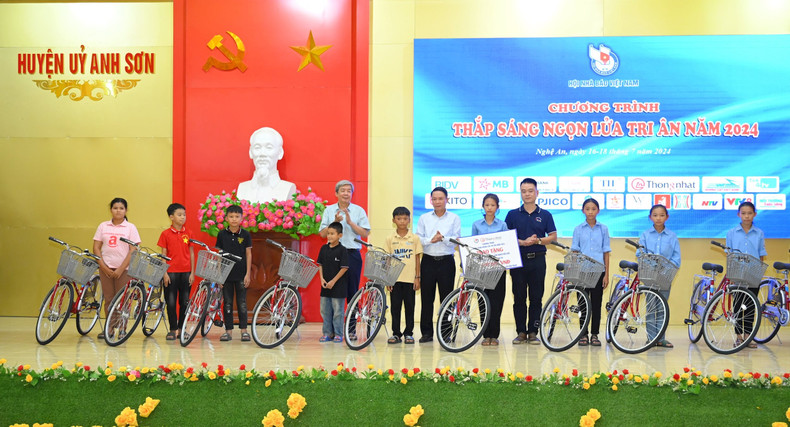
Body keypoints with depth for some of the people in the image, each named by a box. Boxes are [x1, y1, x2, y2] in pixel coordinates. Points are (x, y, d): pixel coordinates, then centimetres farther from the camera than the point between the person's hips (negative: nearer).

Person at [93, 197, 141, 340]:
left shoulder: (130, 227, 2)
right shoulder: (103, 226, 9)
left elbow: (133, 250, -4)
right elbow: (96, 248, 7)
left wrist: (121, 268, -11)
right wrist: (104, 267, -4)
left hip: (123, 268, -2)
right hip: (106, 267, 2)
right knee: (108, 299, 3)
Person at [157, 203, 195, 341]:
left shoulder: (188, 234, 5)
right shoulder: (166, 234, 0)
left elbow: (191, 253, 7)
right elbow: (164, 254, 1)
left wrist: (192, 273, 2)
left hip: (186, 272, 2)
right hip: (171, 272, -2)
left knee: (185, 301, 5)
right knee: (171, 302, 1)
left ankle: (181, 328, 16)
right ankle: (173, 329, 9)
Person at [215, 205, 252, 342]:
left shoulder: (245, 235, 0)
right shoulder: (222, 234, 2)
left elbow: (248, 254, 2)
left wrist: (248, 274, -4)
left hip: (241, 274, -1)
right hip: (226, 274, 1)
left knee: (242, 303, 3)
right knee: (227, 303, 5)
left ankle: (244, 330, 10)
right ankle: (228, 330, 11)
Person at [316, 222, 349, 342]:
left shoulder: (342, 250, -10)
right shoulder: (324, 248, 6)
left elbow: (344, 268, -12)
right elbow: (320, 264, 11)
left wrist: (333, 281, -14)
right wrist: (322, 278, -2)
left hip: (337, 285, -6)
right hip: (325, 285, 6)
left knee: (337, 310, 0)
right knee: (325, 310, 9)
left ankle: (338, 334, 7)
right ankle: (327, 333, 18)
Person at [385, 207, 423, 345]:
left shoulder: (414, 238, 3)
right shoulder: (390, 239, 3)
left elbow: (417, 259, 5)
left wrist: (417, 278, 0)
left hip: (410, 279, -1)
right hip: (395, 279, 1)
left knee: (410, 307, 4)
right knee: (395, 307, 4)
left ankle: (409, 333, 13)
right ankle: (396, 333, 13)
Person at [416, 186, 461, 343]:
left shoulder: (454, 218, 6)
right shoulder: (424, 218, 11)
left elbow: (456, 240, -4)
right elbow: (418, 239, 3)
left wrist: (443, 238, -20)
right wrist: (431, 240, -15)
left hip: (446, 261, -2)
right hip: (428, 261, 2)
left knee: (446, 298, 0)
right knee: (426, 298, 3)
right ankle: (426, 332, 11)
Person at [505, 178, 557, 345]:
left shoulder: (545, 215, 7)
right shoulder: (513, 215, 6)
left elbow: (553, 236, 5)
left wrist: (539, 241, -13)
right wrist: (523, 242, -14)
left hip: (537, 260, 0)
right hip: (518, 259, 0)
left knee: (536, 298, 1)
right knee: (519, 298, 2)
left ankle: (533, 332, 8)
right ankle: (521, 332, 9)